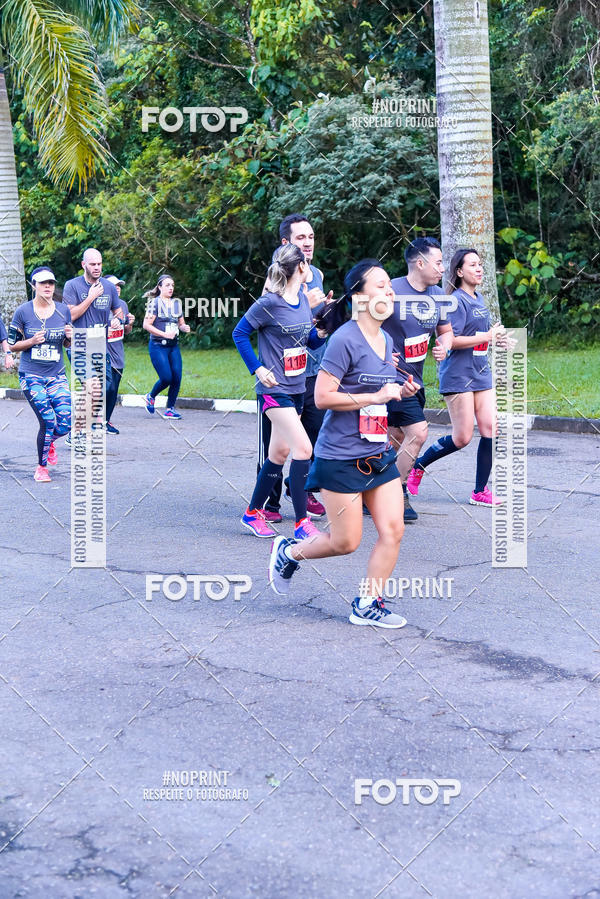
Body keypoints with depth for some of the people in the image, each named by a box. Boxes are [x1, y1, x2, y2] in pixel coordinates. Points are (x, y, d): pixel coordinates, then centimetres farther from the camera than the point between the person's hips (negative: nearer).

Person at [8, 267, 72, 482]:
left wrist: (70, 337, -8)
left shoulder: (63, 310, 5)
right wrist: (32, 341, -17)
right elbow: (12, 345, 1)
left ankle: (49, 441, 27)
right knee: (48, 421, -13)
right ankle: (41, 467, 8)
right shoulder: (23, 311, -3)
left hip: (56, 375, 3)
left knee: (67, 421, -9)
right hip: (31, 375, -3)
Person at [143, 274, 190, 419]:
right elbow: (146, 325, -11)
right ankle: (150, 397, 18)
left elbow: (181, 323, 21)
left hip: (174, 346, 6)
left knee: (177, 378, -3)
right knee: (166, 378, -11)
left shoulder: (177, 303, 13)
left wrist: (185, 327, -3)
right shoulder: (155, 302, -6)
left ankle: (170, 409, 9)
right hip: (158, 346, -6)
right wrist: (164, 334, -18)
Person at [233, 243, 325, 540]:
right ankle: (301, 523, -10)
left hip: (296, 388, 8)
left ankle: (253, 513, 28)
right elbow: (239, 334, -6)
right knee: (303, 448, -16)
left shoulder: (303, 300, 7)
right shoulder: (269, 303, -15)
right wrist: (258, 369, -10)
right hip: (275, 390, -8)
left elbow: (312, 341, 14)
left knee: (280, 452, 13)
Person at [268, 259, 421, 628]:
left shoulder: (386, 339, 10)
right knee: (346, 542, 1)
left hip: (380, 454, 8)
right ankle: (288, 552, 28)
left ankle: (367, 605, 14)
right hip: (342, 457, -8)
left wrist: (400, 392, 4)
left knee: (393, 530, 0)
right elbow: (323, 397, -20)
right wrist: (377, 396, -21)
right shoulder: (345, 340, -17)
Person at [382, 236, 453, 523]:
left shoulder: (437, 295, 8)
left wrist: (443, 347, 0)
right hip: (391, 375, -8)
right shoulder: (391, 291, -15)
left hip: (414, 378, 8)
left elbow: (445, 330, 21)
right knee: (417, 432, -14)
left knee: (397, 440, 12)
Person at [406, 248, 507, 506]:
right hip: (458, 376, -8)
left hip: (481, 374, 8)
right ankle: (418, 466, 17)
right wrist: (488, 336, -18)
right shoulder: (457, 301, -13)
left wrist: (496, 338, 8)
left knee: (490, 430, 0)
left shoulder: (479, 299, 14)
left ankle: (480, 491, 9)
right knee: (462, 438, -5)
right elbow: (451, 340, -21)